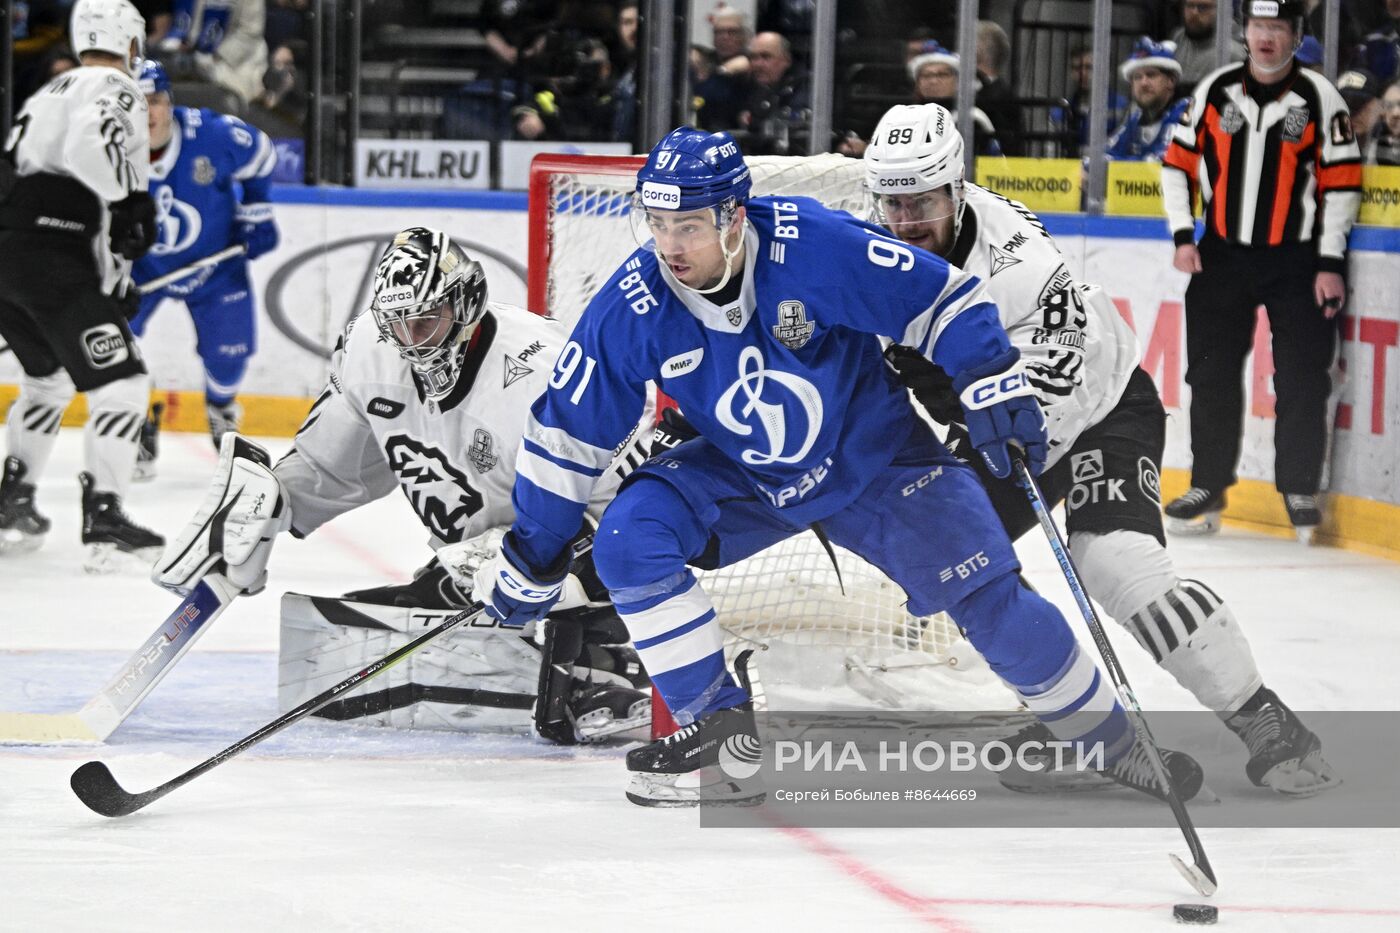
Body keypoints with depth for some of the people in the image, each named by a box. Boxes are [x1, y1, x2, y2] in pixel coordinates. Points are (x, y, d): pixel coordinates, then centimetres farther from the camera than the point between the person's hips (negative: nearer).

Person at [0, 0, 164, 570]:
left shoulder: (49, 94, 25)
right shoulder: (116, 90, -3)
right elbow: (91, 144, -26)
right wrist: (131, 200, -20)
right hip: (53, 261, -9)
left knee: (49, 377, 28)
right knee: (121, 383, -6)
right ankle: (102, 519, -14)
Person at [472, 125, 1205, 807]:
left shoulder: (815, 248, -31)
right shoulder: (631, 309, -21)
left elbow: (940, 299, -19)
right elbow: (567, 430, -10)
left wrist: (993, 383, -27)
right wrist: (530, 559, -6)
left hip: (874, 456, -3)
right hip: (740, 475, 3)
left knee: (986, 594, -8)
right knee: (628, 540, -20)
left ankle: (1112, 742, 12)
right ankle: (722, 731, -11)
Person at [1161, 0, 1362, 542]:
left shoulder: (1320, 99, -6)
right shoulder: (1216, 91, 2)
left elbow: (1342, 182, -6)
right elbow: (1178, 162, 9)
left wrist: (1330, 264, -10)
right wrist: (1182, 238, 0)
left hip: (1296, 259, -3)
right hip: (1222, 253, 3)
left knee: (1301, 379, -5)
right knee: (1211, 374, 4)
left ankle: (1300, 491, 4)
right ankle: (1208, 488, 14)